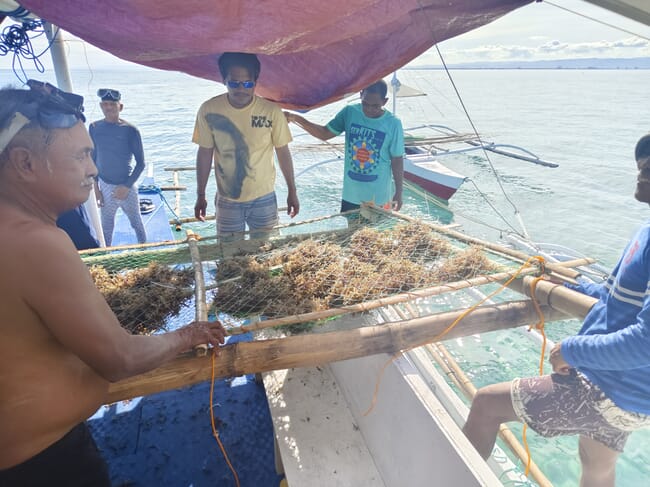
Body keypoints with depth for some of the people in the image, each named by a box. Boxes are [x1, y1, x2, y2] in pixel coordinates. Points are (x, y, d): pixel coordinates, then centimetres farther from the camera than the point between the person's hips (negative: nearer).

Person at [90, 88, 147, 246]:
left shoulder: (130, 131, -12)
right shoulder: (94, 128, -2)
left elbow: (141, 163, -10)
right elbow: (92, 159, 6)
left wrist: (127, 186, -15)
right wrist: (95, 187, 2)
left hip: (126, 186, -3)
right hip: (105, 186, 3)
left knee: (136, 223, 12)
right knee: (106, 226, 14)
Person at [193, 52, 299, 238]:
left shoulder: (272, 111, -13)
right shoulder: (209, 110, -11)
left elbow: (283, 152, -3)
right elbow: (205, 153, -2)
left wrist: (292, 191, 2)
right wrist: (200, 195, 4)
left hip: (264, 198, 0)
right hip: (227, 200, 1)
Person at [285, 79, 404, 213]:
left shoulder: (393, 124, -12)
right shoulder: (349, 112, -6)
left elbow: (397, 160, -5)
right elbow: (325, 133, 1)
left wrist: (398, 193, -2)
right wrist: (297, 119, -12)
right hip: (350, 194, 3)